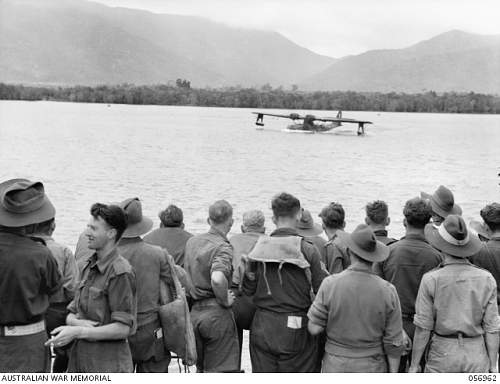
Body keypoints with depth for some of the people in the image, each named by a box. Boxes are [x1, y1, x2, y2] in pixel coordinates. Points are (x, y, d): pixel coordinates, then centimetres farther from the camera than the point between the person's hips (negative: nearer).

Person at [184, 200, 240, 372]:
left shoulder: (191, 241, 9)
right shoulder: (223, 247, -15)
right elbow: (217, 279, -32)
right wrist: (225, 300, -17)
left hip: (194, 312, 7)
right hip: (217, 313, -7)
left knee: (201, 368, 21)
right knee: (222, 371, 1)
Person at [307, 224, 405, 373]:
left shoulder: (330, 284, -14)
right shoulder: (388, 291, -11)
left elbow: (314, 328, -10)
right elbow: (394, 342, -7)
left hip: (336, 366, 0)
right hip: (372, 367, 1)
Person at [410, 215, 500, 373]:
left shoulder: (431, 280, -11)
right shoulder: (487, 279, -5)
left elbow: (423, 328, -9)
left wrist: (414, 365, 0)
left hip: (442, 355, -2)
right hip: (476, 355, 2)